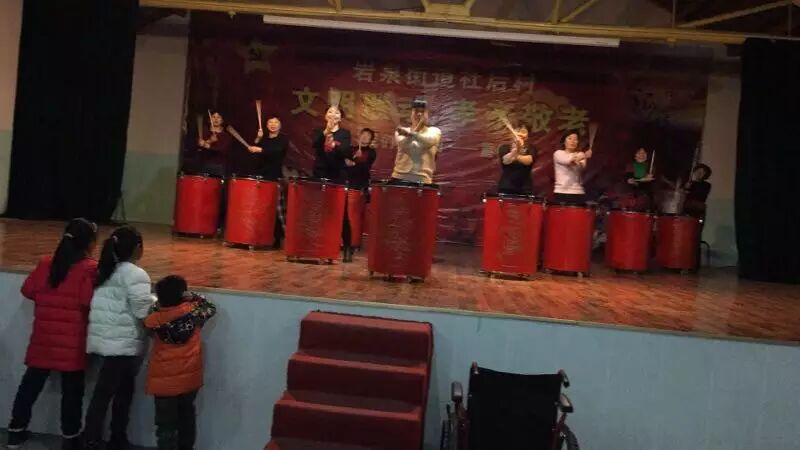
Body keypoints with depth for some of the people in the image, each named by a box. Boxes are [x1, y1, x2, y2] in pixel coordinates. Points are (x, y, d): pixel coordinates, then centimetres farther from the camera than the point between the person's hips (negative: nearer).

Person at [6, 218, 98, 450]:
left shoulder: (46, 264, 2)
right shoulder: (90, 269, -14)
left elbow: (28, 290, 8)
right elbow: (89, 301, -20)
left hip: (44, 338, 5)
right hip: (73, 341, -4)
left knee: (31, 384, 17)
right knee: (72, 390, 7)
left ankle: (16, 431, 26)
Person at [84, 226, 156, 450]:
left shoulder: (105, 270, 11)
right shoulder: (135, 274, -14)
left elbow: (114, 304, 12)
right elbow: (143, 310, -17)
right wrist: (157, 299, 1)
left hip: (106, 339, 8)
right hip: (123, 344, -8)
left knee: (123, 389, 17)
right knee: (104, 392, -2)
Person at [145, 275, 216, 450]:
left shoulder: (154, 319, -11)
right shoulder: (193, 310, -8)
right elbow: (211, 308, 11)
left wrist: (158, 305, 10)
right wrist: (193, 297, 9)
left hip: (164, 381, -3)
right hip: (190, 378, 3)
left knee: (166, 426, 4)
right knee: (186, 417, 22)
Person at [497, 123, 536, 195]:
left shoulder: (530, 148, 6)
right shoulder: (505, 147, 5)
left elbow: (529, 160, -17)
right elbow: (505, 160, -16)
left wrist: (517, 155, -39)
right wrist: (515, 150, -38)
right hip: (506, 188, 0)